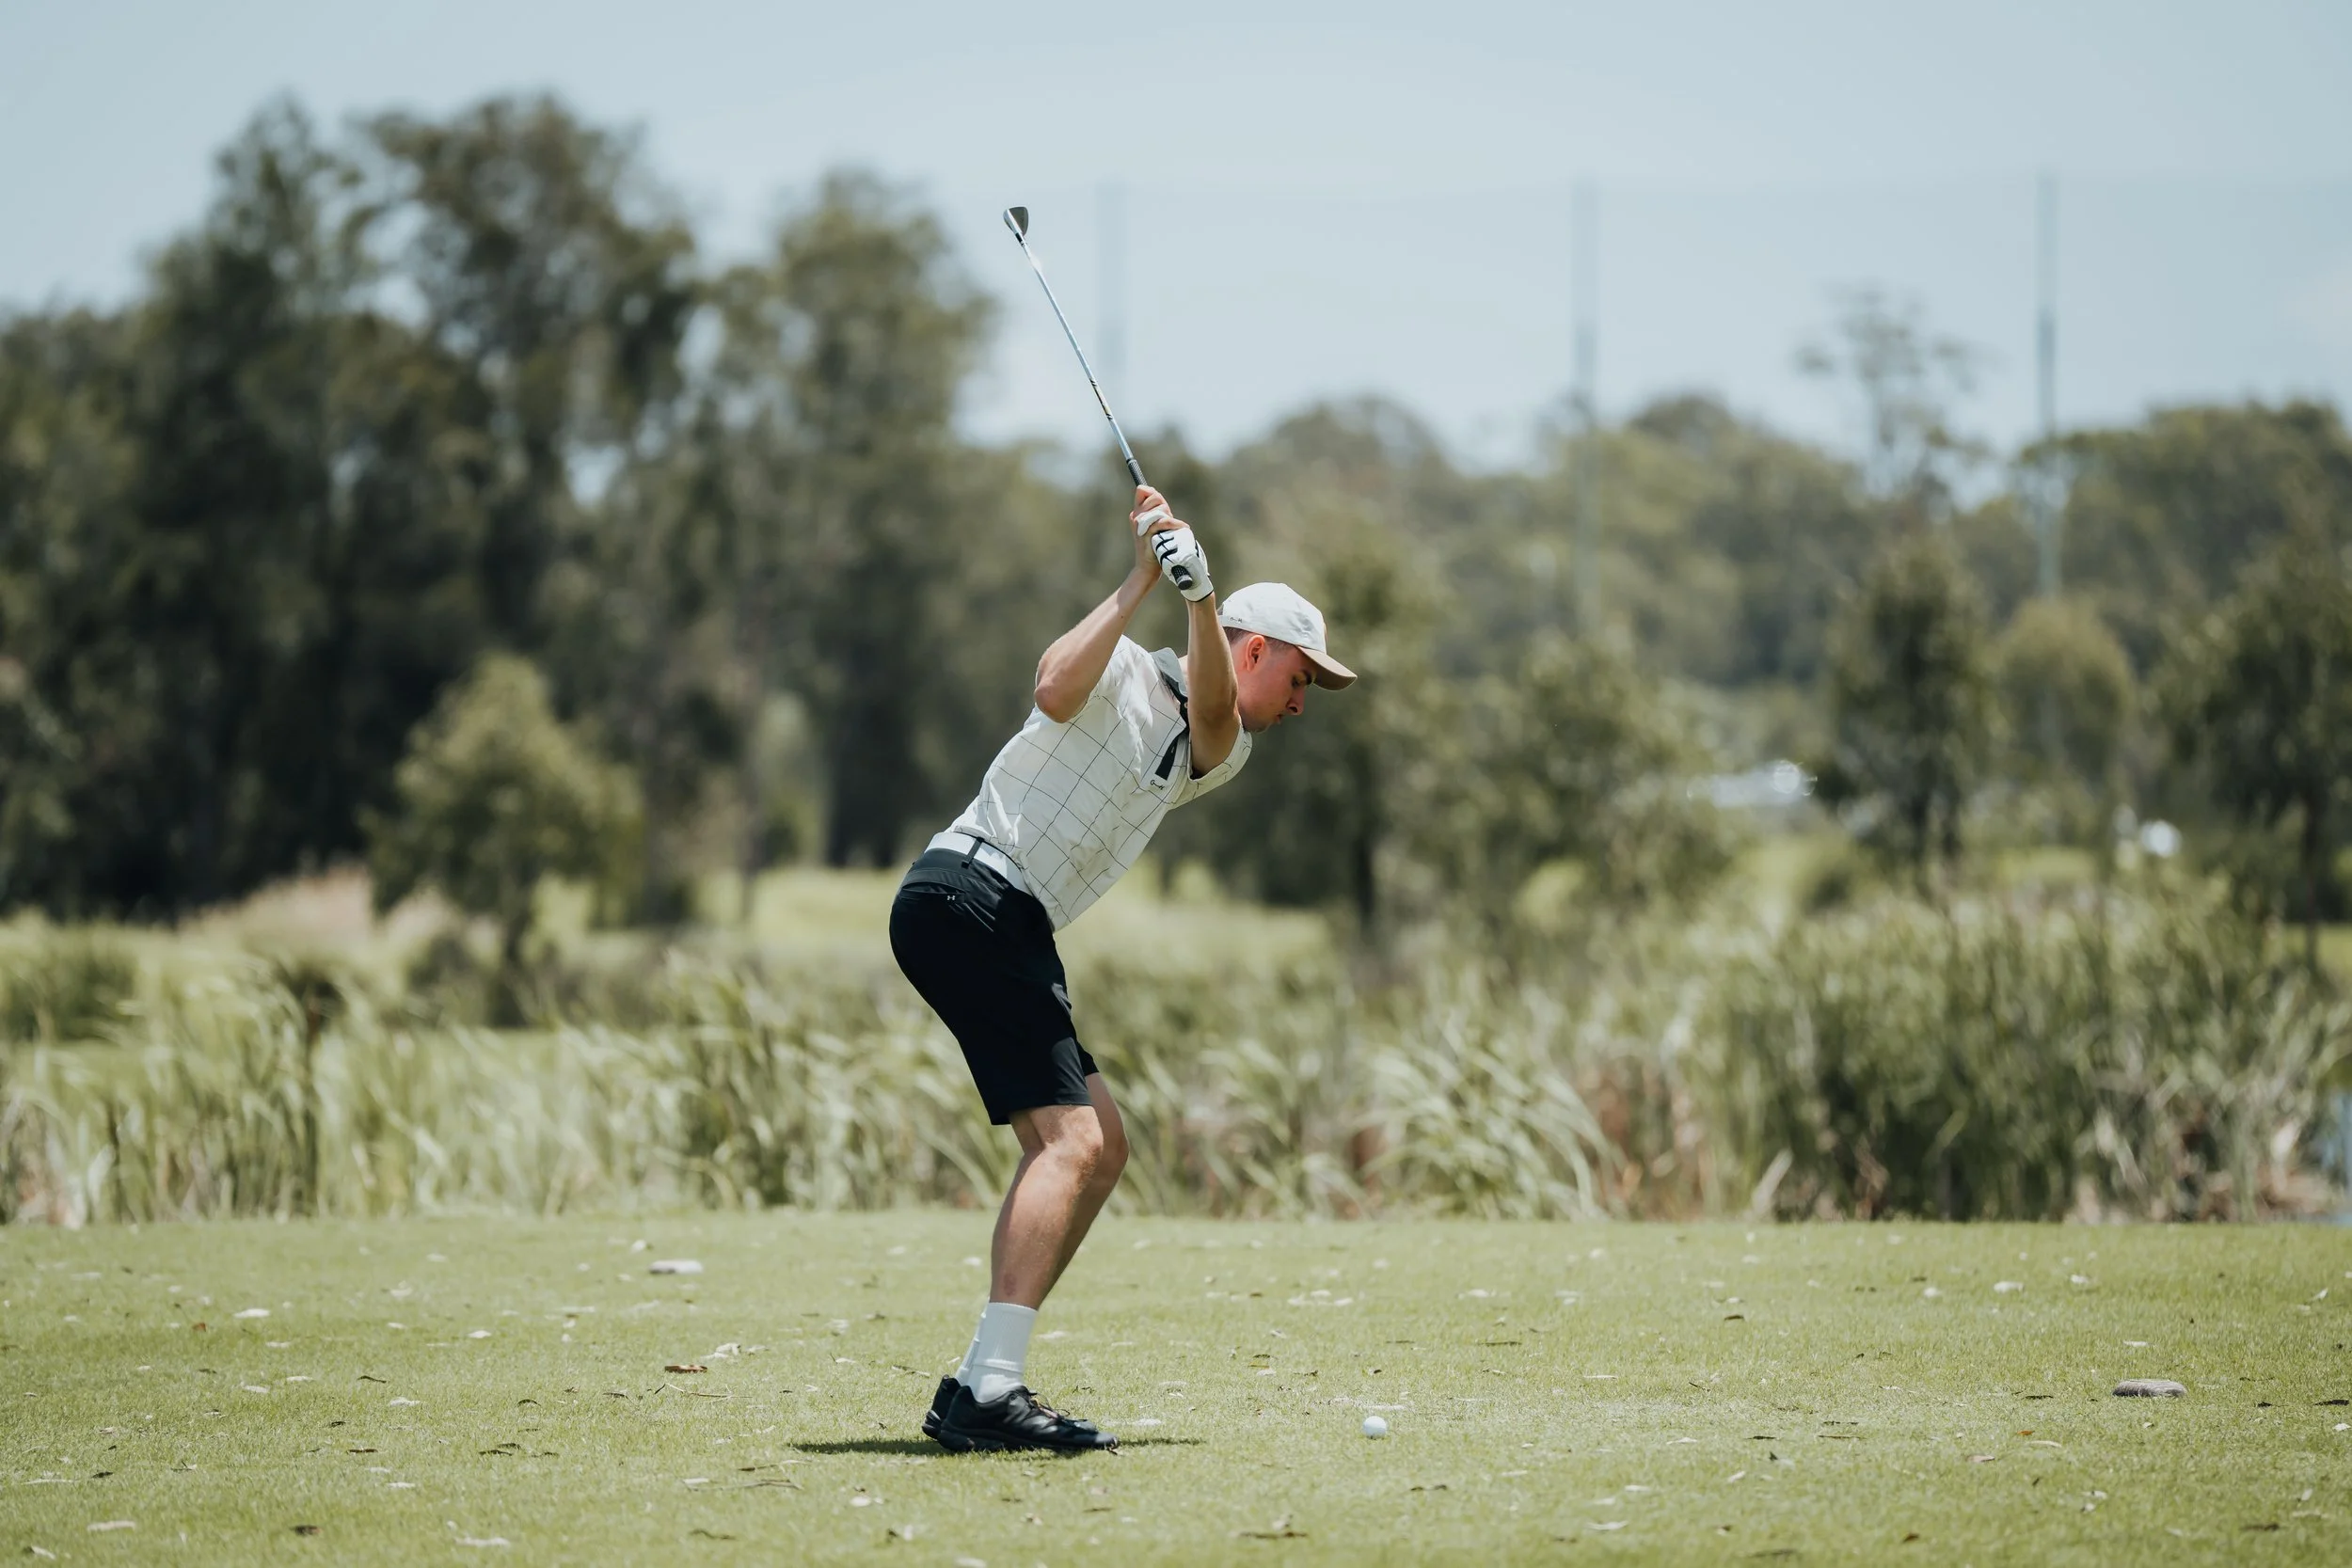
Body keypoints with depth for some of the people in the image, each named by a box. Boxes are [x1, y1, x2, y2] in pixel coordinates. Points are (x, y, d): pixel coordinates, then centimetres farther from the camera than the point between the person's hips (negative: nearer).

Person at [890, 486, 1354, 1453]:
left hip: (1010, 935, 10)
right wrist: (1141, 582, -19)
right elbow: (1054, 691, -25)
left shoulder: (1215, 755, 19)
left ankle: (975, 1394, 5)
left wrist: (1199, 595, -22)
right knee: (1072, 1139, -18)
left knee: (1099, 1147, 9)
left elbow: (1213, 710, -5)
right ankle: (990, 1391, -28)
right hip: (968, 893, -10)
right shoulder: (1124, 674, -1)